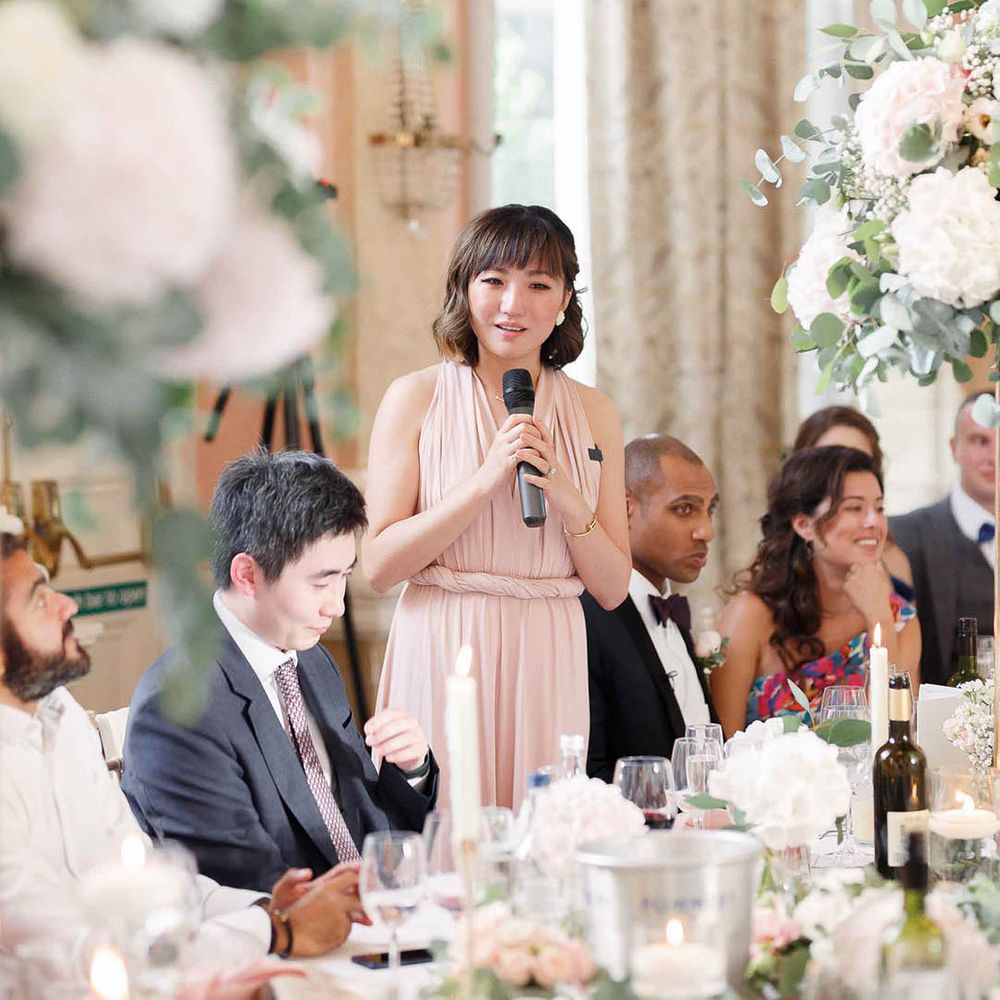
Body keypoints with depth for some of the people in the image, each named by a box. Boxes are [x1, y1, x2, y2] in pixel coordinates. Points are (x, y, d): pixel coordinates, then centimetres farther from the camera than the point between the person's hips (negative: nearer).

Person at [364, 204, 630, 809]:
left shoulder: (594, 414, 8)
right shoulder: (417, 398, 0)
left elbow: (613, 589, 7)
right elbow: (379, 565, -7)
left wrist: (567, 499, -8)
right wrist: (485, 482, -14)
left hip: (547, 666, 3)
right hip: (443, 658, -2)